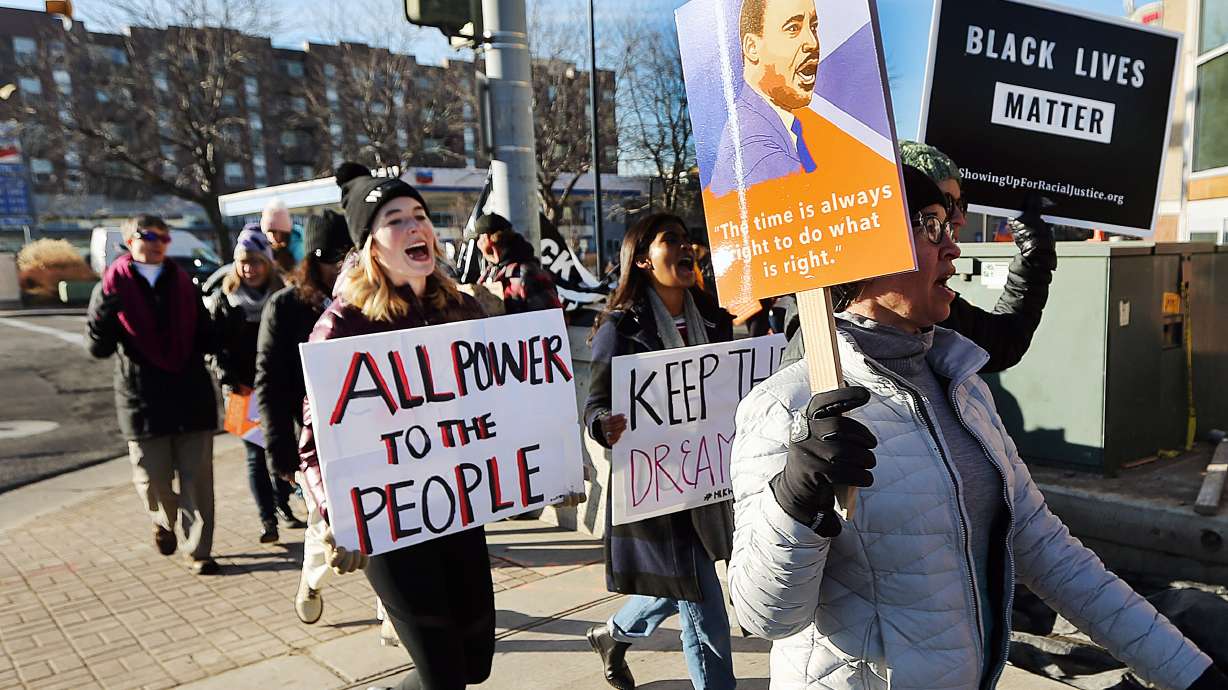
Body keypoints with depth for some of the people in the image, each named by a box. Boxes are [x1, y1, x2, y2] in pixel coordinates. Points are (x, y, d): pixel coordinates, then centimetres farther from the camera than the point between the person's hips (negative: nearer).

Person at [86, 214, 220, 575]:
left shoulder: (182, 282, 9)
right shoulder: (113, 288, -1)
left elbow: (204, 336, 15)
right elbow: (98, 347, -9)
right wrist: (104, 313, -28)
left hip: (191, 394, 2)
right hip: (142, 399, -2)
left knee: (197, 478, 2)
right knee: (153, 479, 6)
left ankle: (198, 551, 10)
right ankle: (165, 521, 38)